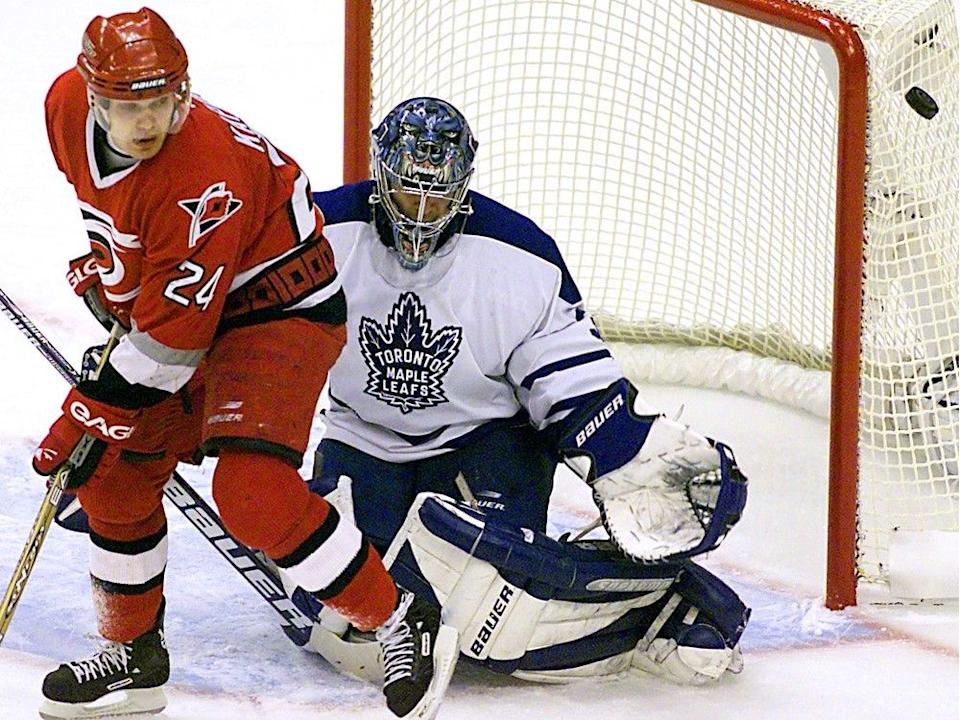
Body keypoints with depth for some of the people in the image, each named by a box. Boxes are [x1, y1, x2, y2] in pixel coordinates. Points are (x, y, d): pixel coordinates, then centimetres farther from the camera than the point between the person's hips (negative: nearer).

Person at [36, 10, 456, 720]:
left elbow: (172, 337, -30)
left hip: (281, 308, -9)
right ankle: (135, 657, 26)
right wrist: (105, 271, 20)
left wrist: (87, 419, -24)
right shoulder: (68, 107, -11)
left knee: (250, 489, -25)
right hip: (168, 302, 9)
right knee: (115, 476, 7)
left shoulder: (204, 173, -35)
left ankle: (404, 624, -10)